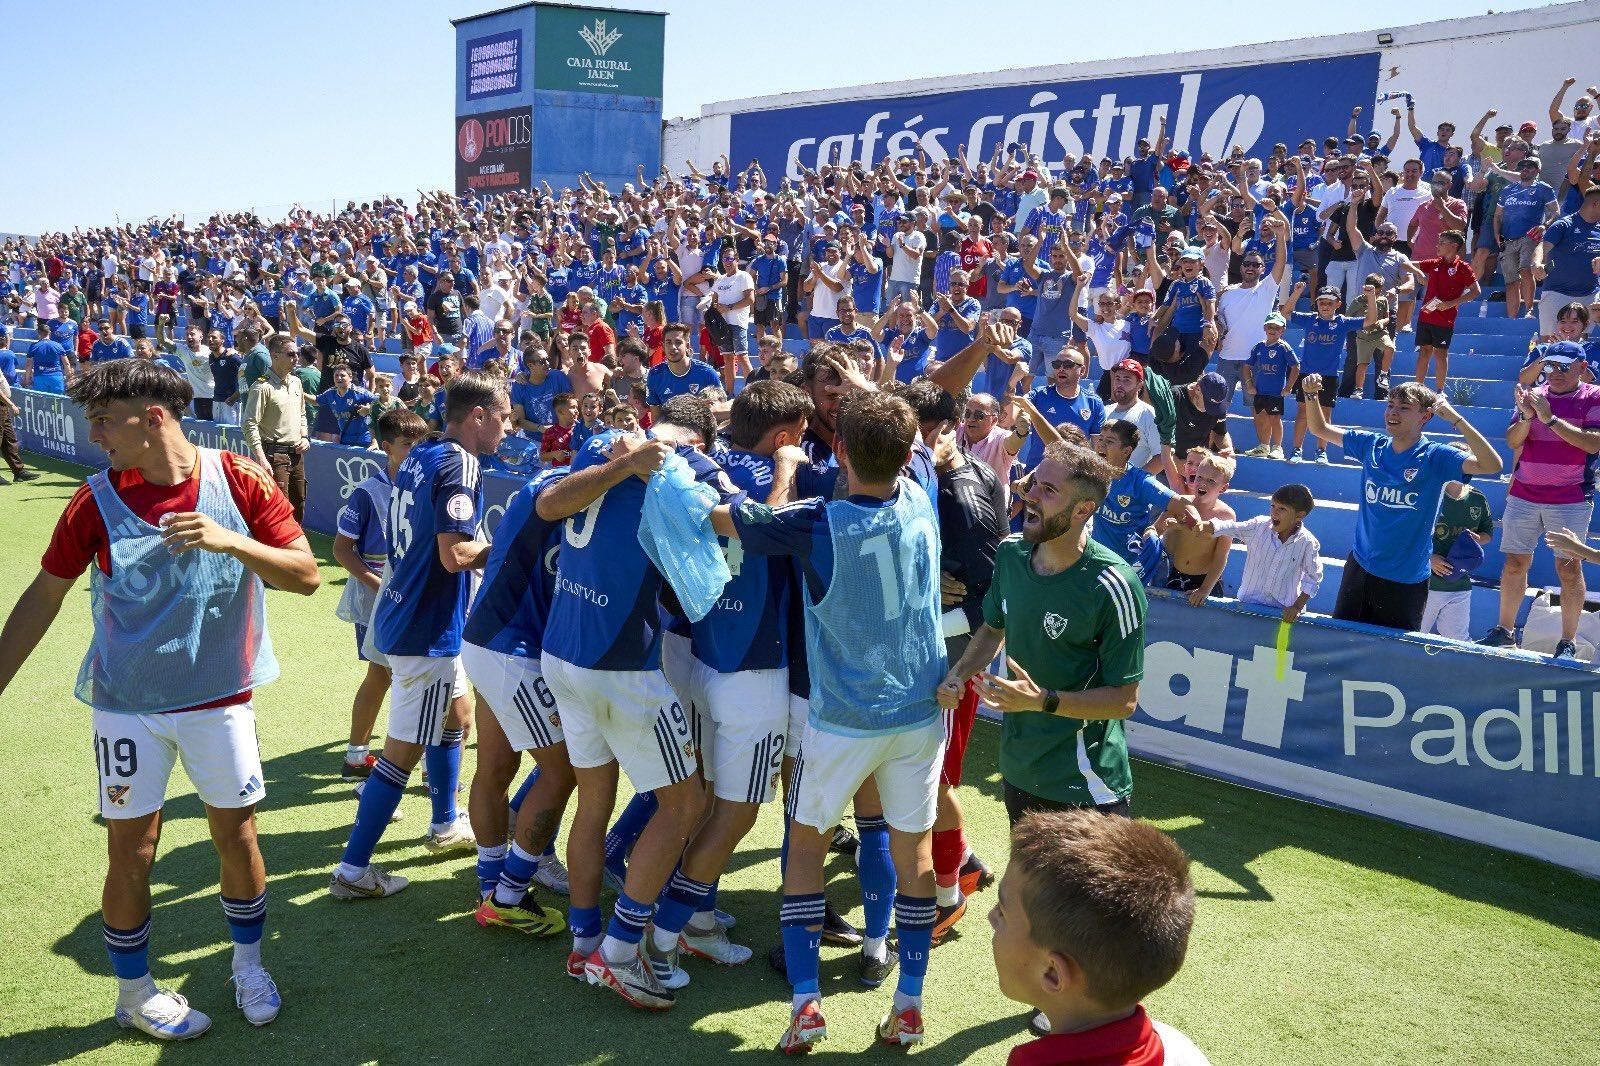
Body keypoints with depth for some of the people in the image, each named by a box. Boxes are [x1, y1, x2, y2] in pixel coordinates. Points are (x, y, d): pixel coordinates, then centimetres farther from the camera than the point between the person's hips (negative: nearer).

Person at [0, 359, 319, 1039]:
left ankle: (248, 966, 34)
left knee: (236, 835, 10)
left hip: (221, 698, 0)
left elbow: (306, 576, -12)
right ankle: (135, 994, 26)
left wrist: (231, 541, -28)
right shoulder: (97, 500, -7)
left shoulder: (240, 482, -10)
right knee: (131, 849, 5)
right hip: (127, 704, 0)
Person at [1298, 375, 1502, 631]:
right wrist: (1311, 394, -5)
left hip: (1406, 579, -4)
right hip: (1360, 568, 4)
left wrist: (1455, 418, -30)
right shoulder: (1372, 445, 1)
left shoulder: (1434, 456, -12)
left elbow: (1492, 465, -26)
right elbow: (1321, 429, 12)